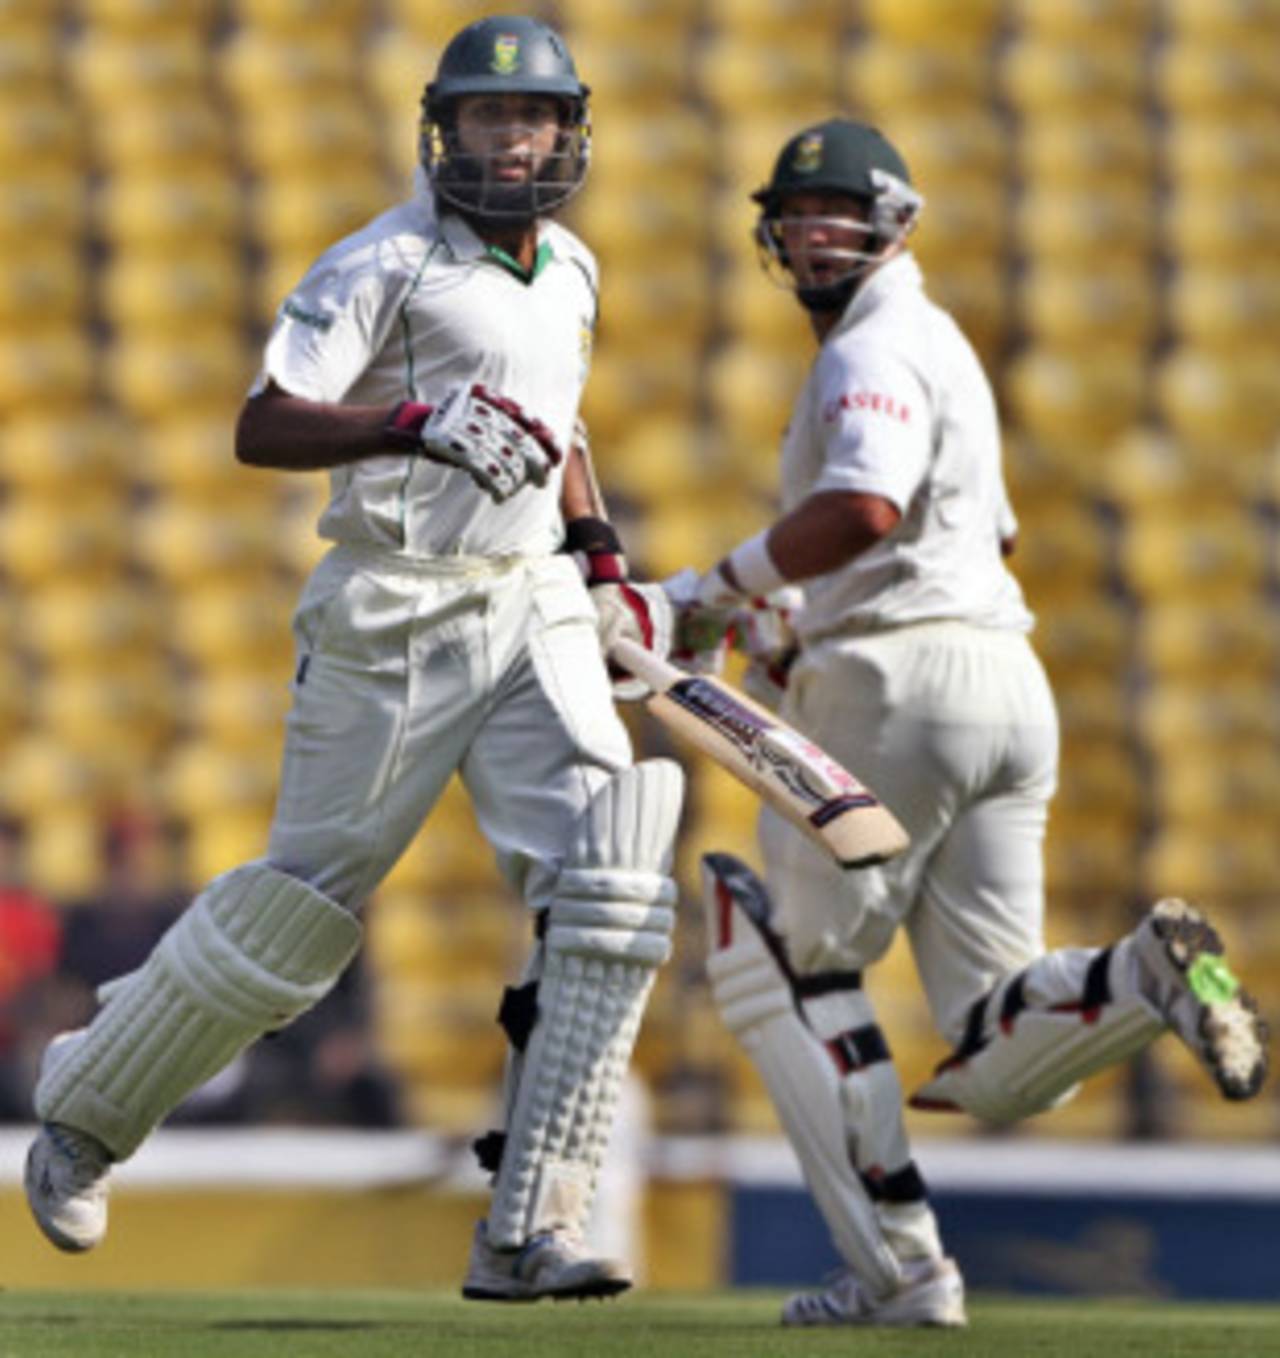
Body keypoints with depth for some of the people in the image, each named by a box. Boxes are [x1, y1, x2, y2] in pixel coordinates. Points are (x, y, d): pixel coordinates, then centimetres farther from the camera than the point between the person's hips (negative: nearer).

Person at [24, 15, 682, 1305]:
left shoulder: (568, 272, 14)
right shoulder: (385, 262, -10)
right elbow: (262, 429, -19)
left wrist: (598, 555, 16)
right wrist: (419, 424, -33)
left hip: (537, 616, 6)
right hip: (396, 619, -6)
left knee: (613, 891, -12)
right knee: (300, 904, 3)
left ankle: (528, 1233, -13)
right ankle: (85, 1105, 29)